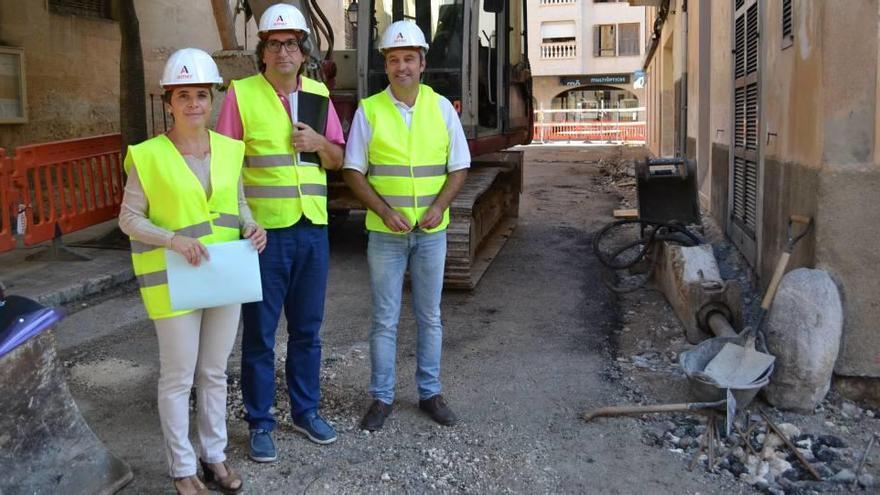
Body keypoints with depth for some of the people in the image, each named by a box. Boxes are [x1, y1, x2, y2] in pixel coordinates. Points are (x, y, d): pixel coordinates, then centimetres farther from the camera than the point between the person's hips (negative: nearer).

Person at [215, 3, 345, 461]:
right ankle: (259, 423, 20)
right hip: (264, 229, -4)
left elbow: (337, 160, 14)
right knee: (260, 332, 6)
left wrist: (319, 142, -7)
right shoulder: (241, 94, -5)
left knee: (306, 328, 14)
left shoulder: (318, 94, 8)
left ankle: (305, 411, 30)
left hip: (312, 228, 4)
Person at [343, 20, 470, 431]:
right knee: (385, 319, 6)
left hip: (432, 232, 2)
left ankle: (429, 392, 26)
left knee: (429, 316, 12)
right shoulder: (368, 111, -4)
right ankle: (381, 397, 20)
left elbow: (459, 167, 3)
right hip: (386, 232, -1)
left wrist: (439, 206, -13)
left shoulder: (442, 108, 1)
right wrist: (385, 211, -15)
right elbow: (353, 172, -3)